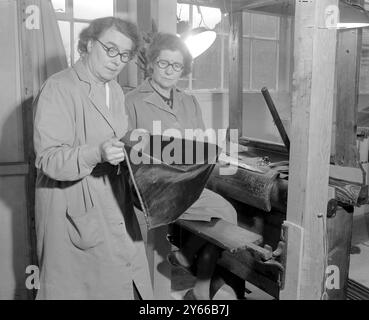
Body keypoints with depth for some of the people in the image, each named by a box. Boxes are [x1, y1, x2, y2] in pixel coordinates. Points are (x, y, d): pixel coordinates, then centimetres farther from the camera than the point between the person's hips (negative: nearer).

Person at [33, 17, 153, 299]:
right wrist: (97, 153, -34)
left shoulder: (116, 91, 12)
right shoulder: (59, 88, -13)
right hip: (75, 211, -7)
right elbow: (49, 159, -19)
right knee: (76, 287, 6)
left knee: (127, 285, 11)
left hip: (115, 206, 7)